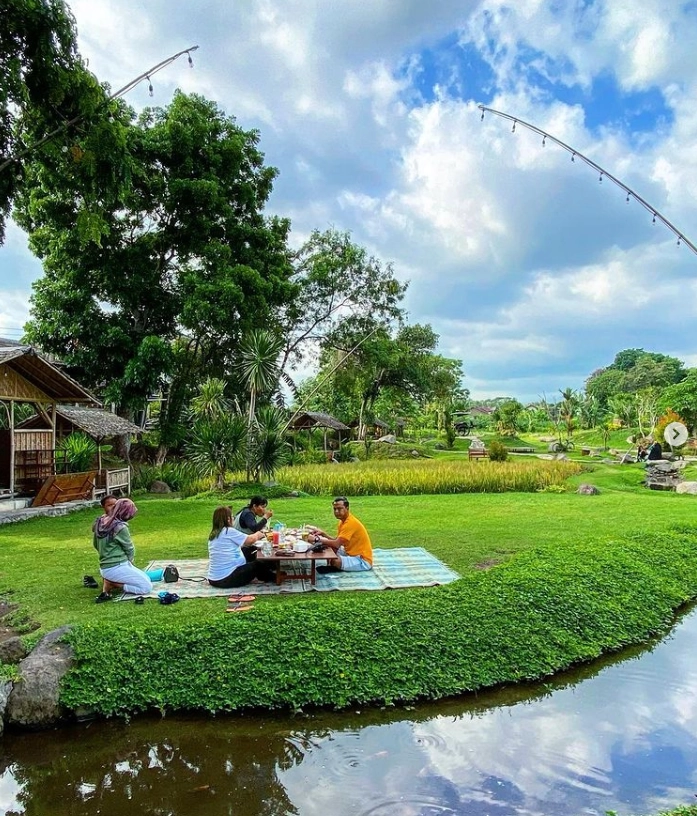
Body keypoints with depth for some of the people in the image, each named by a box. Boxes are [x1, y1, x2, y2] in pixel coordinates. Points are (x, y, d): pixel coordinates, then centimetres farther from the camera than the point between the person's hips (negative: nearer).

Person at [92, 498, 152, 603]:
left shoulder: (101, 522, 3)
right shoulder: (120, 528, -20)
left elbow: (96, 544, 19)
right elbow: (130, 550, -6)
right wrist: (129, 559, 15)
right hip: (117, 568, -9)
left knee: (146, 579, 23)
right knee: (147, 587, -4)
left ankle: (110, 581, 5)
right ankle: (111, 584, -8)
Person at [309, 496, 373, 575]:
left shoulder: (351, 522, -22)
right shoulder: (343, 521, 8)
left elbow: (337, 544, -27)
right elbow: (336, 541, 9)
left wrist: (317, 539, -22)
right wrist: (322, 534, -4)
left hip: (363, 561, -10)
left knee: (334, 561, -30)